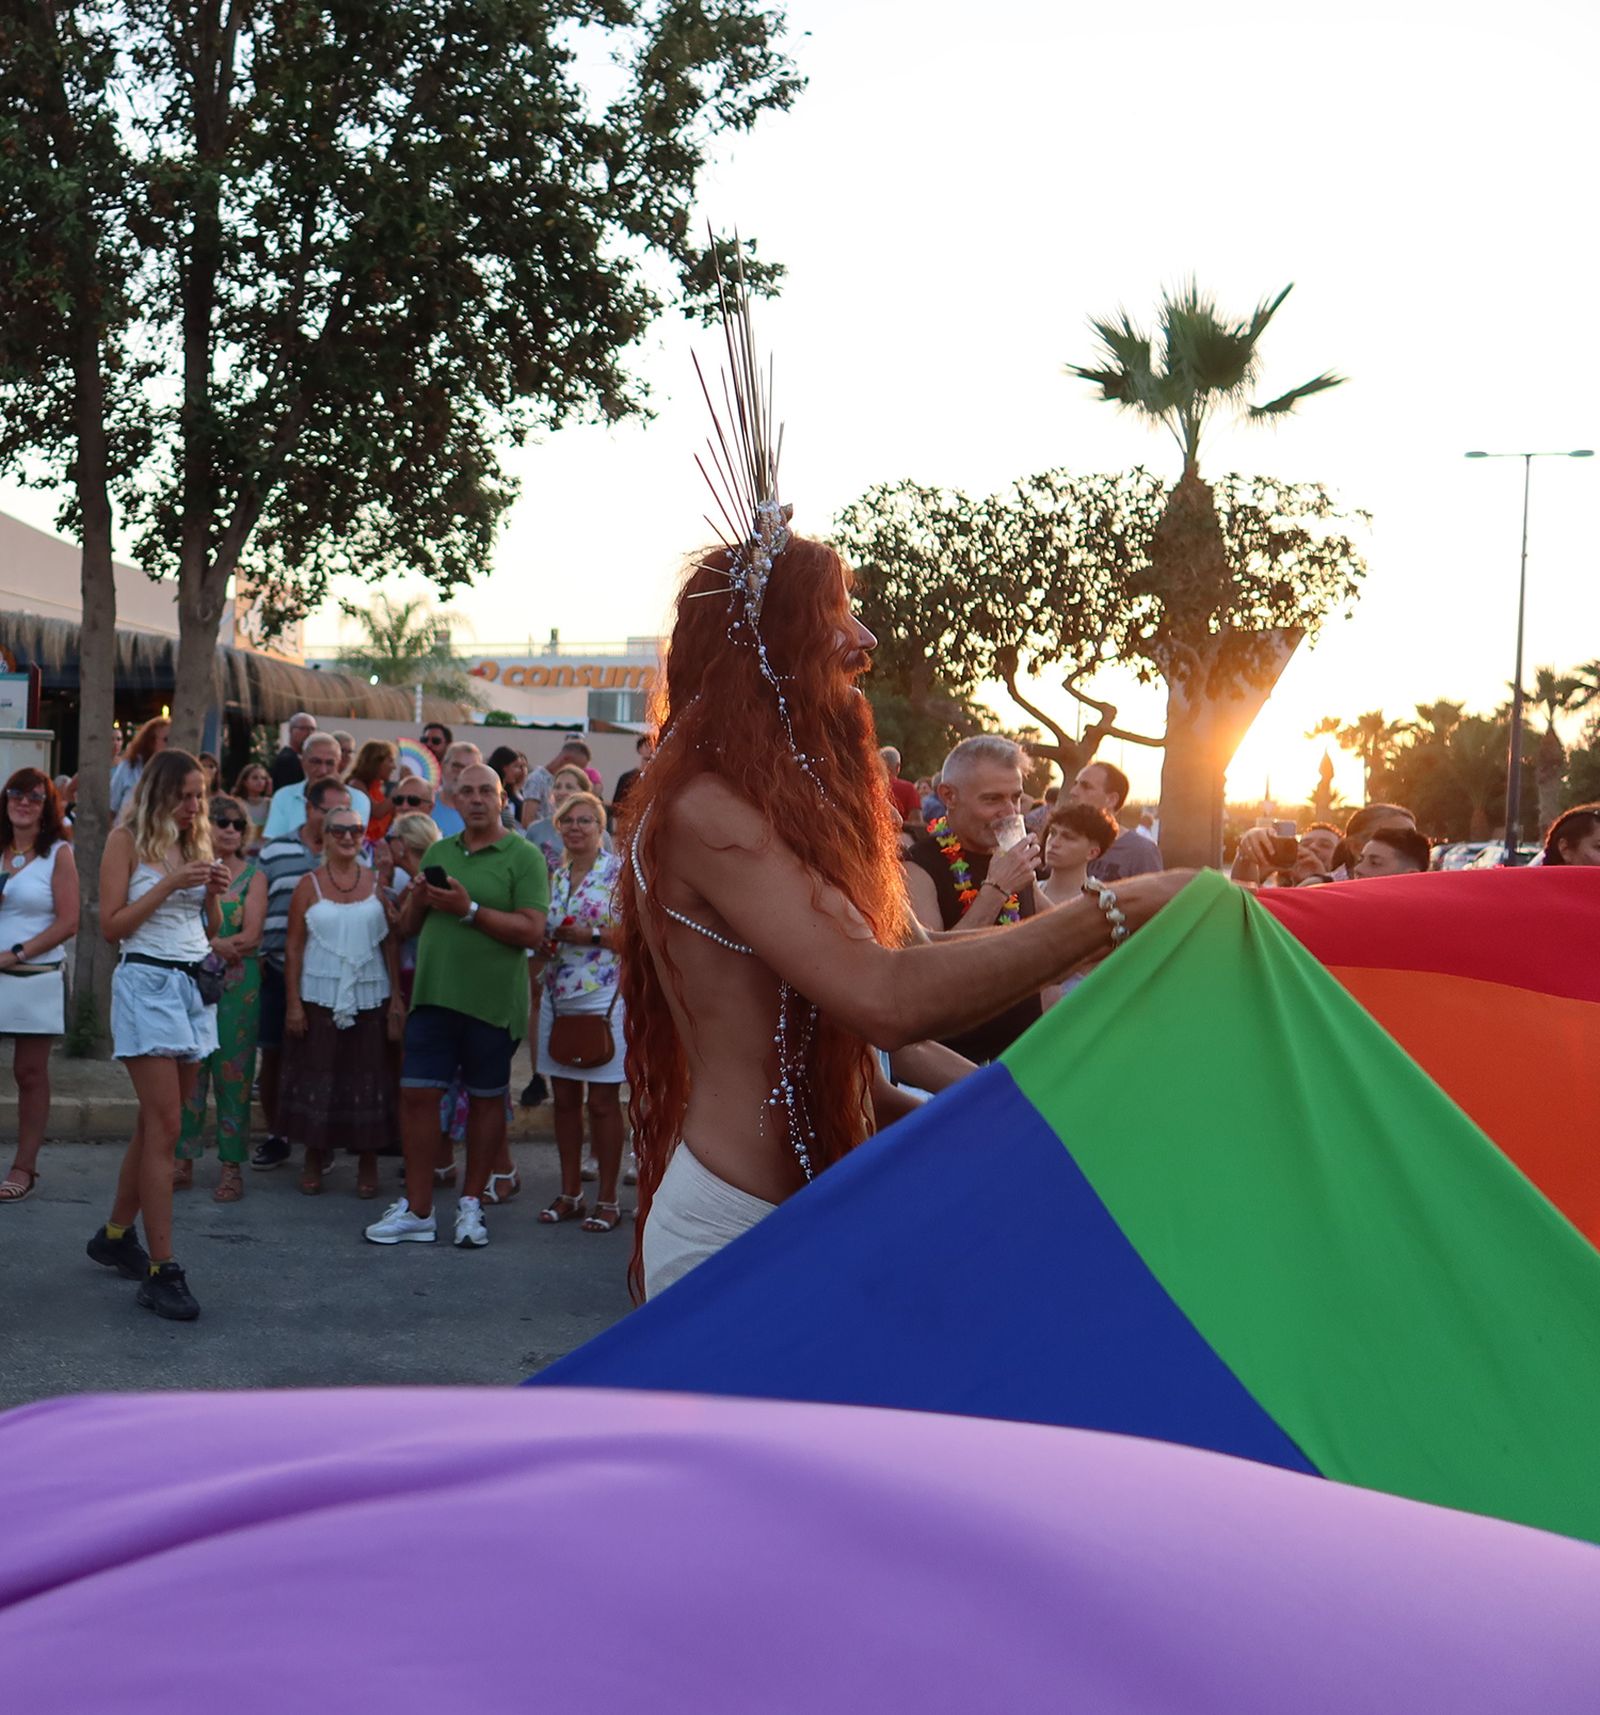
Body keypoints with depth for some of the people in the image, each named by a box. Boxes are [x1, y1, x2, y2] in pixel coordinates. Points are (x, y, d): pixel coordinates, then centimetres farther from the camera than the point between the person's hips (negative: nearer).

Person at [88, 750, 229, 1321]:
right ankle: (161, 1269, -11)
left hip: (195, 984, 7)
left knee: (155, 1124, 12)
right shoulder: (128, 840, -3)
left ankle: (116, 1234, 28)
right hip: (146, 980, -7)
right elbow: (111, 925, -8)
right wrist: (169, 884, -15)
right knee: (164, 1128, -12)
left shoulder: (197, 843, 15)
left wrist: (212, 893, -2)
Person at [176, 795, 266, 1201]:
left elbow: (251, 937, -6)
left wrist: (204, 941, -10)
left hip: (238, 985, -1)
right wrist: (225, 945, -11)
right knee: (188, 1071, 2)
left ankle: (231, 1166, 7)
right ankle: (184, 1160, 11)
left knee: (232, 1072, 1)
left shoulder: (253, 875, 4)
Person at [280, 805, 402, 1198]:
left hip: (369, 999, 1)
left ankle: (367, 1165, 12)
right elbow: (294, 946, 0)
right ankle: (314, 1162, 15)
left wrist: (396, 998, 1)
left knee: (367, 1077, 4)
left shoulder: (376, 883, 6)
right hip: (319, 998, -1)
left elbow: (391, 942, 6)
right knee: (317, 1076, 4)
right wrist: (292, 1002, -6)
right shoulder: (309, 885, 2)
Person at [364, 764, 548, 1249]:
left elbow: (532, 931, -13)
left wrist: (470, 909, -19)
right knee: (417, 1094, 0)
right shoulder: (437, 853, 14)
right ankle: (417, 1210, 8)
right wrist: (418, 898, -4)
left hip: (492, 1002, -4)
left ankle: (471, 1204, 20)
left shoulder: (523, 856, -3)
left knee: (486, 1100, 7)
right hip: (434, 993, 4)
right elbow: (408, 926, 17)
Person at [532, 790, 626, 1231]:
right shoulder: (554, 877, 12)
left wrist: (592, 936, -17)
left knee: (603, 1102, -2)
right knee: (564, 1099, 9)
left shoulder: (620, 872, -5)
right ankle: (570, 1193, 19)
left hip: (604, 999, -6)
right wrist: (542, 943, 1)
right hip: (557, 997, 6)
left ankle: (607, 1199, 6)